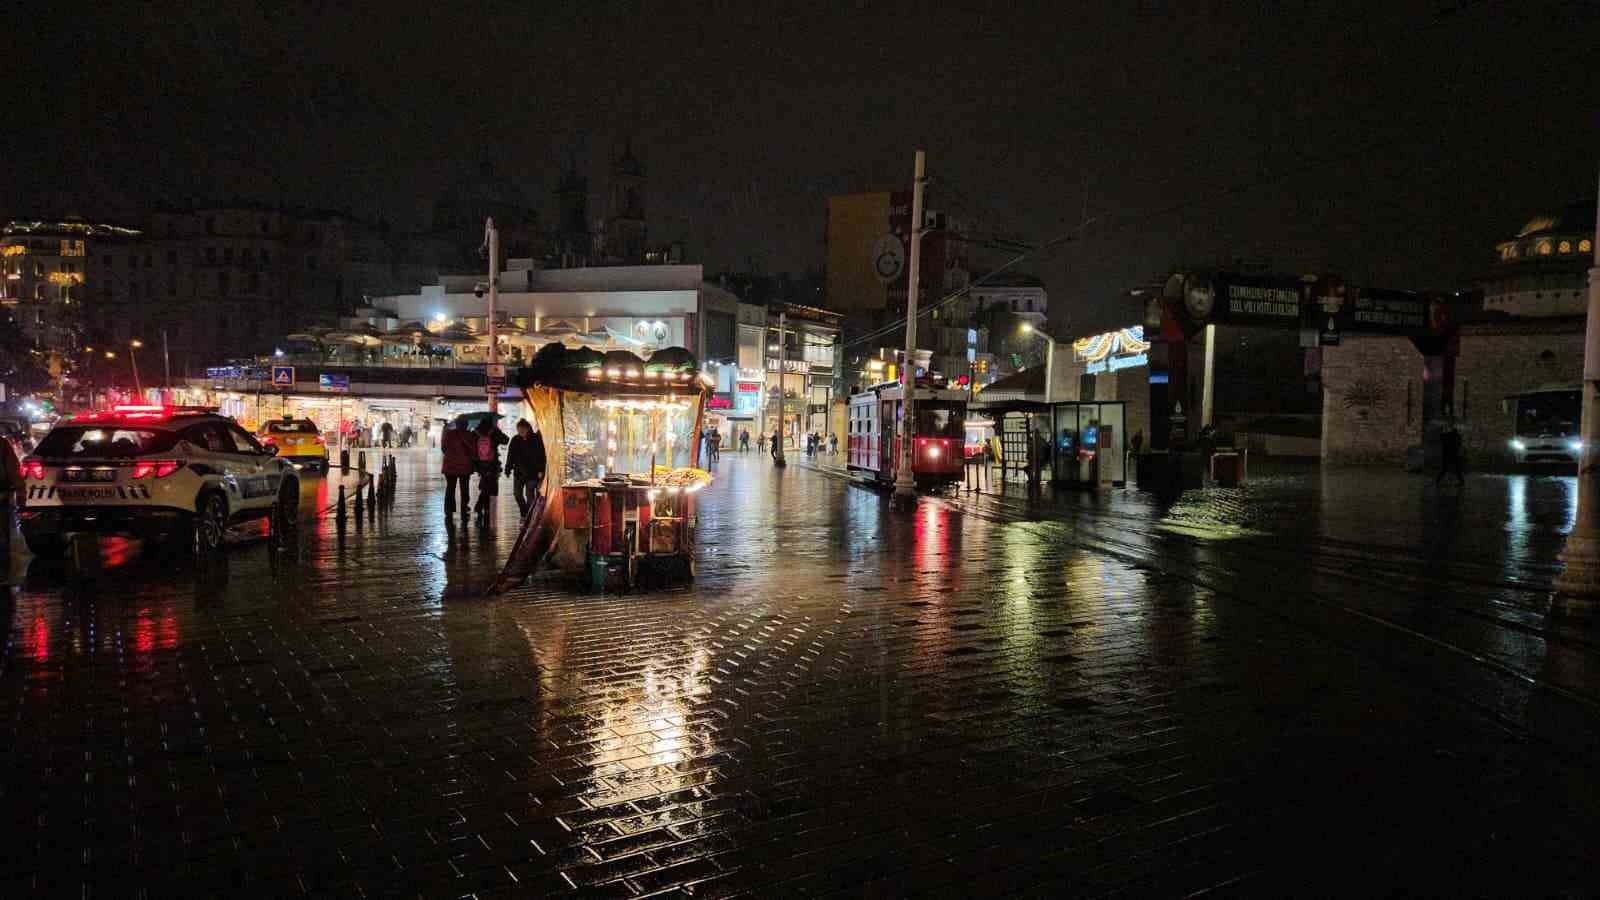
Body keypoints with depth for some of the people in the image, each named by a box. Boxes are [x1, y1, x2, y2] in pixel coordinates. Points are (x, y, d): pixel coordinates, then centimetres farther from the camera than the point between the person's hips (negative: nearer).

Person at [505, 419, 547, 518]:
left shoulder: (536, 439, -6)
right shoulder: (515, 440, 3)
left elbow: (541, 456, -6)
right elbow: (510, 456, 6)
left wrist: (541, 471, -11)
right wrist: (508, 469, -1)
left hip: (532, 472, -4)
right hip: (519, 472, 4)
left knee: (529, 494, -5)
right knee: (517, 493, 6)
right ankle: (524, 513, 23)